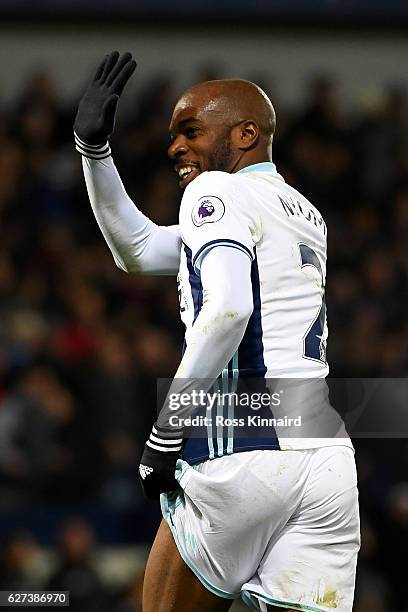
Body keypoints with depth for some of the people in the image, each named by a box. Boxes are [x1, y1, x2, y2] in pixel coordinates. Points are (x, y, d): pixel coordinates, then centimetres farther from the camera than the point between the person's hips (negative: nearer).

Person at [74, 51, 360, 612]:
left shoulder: (219, 191, -1)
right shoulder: (306, 215, 24)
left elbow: (228, 308, -20)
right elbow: (138, 252, 30)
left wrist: (166, 429, -14)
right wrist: (93, 145, 24)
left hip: (244, 456, -7)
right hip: (329, 457, 7)